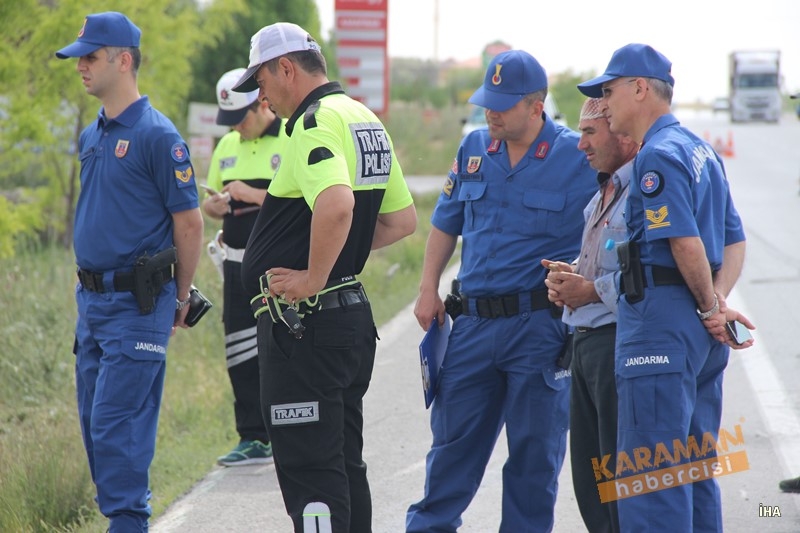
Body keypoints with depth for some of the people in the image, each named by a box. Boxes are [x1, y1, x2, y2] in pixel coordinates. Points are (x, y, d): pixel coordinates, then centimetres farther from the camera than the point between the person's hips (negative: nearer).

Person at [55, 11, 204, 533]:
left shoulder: (157, 136, -12)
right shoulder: (90, 137, 13)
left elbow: (189, 222, -9)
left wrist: (181, 299, -1)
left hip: (135, 307, -8)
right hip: (92, 300, 8)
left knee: (116, 427, -11)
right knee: (94, 424, 11)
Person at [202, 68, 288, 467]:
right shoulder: (227, 146, 14)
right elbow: (209, 200, 23)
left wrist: (255, 195, -19)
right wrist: (215, 205, -1)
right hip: (238, 265, 6)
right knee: (242, 359, 6)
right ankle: (253, 440, 13)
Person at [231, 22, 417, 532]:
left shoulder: (315, 122, -16)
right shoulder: (367, 122, 15)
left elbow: (337, 204, -34)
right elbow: (404, 219, 22)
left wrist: (313, 277, -23)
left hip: (303, 322, -10)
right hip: (354, 314, 10)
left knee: (308, 470, -7)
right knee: (344, 462, 16)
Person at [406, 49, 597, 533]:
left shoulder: (580, 158, -8)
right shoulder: (474, 149, 8)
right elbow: (446, 224, 17)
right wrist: (429, 289, 9)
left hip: (540, 324, -4)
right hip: (474, 321, 4)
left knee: (535, 450, 4)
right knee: (453, 438, 11)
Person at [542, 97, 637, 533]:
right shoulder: (602, 195, 21)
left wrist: (591, 291, -17)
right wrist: (564, 279, 8)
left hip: (621, 345, -10)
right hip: (586, 345, 10)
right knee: (590, 479, 13)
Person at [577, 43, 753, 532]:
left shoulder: (658, 155, -12)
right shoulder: (700, 149, 19)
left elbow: (686, 242, -19)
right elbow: (734, 240, 18)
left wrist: (710, 305, -5)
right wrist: (718, 301, 3)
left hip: (661, 320, -10)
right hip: (700, 335, 10)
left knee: (649, 478, -10)